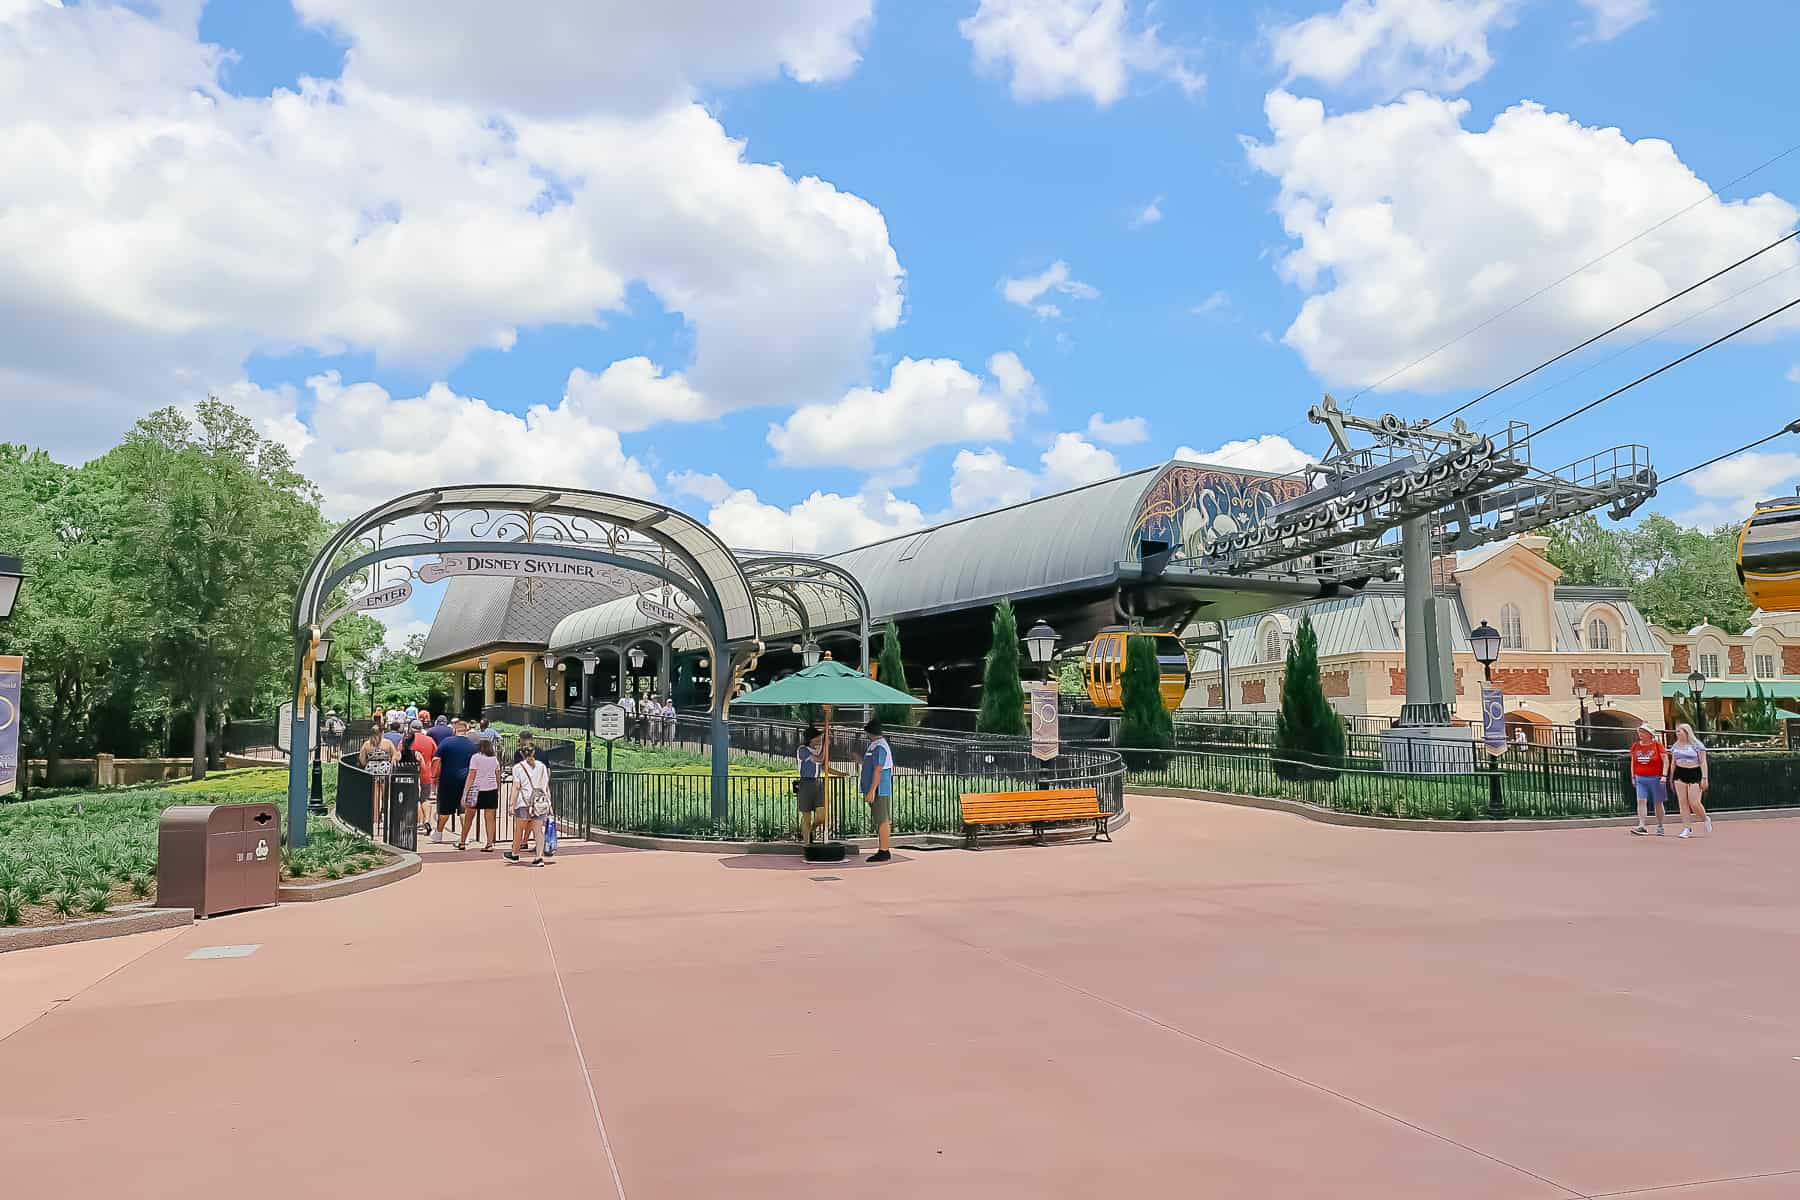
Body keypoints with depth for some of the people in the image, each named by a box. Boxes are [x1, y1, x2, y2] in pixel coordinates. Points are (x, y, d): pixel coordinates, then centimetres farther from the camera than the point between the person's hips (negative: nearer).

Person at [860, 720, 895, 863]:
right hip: (878, 791, 10)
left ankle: (884, 851, -6)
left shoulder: (878, 747, -16)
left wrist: (871, 791, -22)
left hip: (879, 791, -10)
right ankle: (883, 850, 16)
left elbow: (877, 770, -21)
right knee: (882, 821, 12)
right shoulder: (876, 745, 17)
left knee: (882, 821, -8)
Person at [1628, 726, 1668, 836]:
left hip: (1655, 778, -3)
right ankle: (1642, 826, -15)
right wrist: (1633, 777, 12)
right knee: (1641, 801, -10)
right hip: (1640, 779, 3)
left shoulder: (1657, 745, -3)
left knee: (1658, 803, 8)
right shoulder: (1635, 746, 8)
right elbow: (1633, 763, 16)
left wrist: (1664, 775, -14)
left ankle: (1660, 827, 21)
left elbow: (1665, 761, -5)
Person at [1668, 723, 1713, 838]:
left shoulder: (1696, 745, -3)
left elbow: (1703, 762, -5)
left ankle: (1706, 820, 22)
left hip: (1695, 774, -4)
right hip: (1680, 774, 4)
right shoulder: (1675, 746, 11)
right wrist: (1671, 778, 15)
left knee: (1694, 803, -8)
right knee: (1683, 802, -2)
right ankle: (1687, 828, 1)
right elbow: (1673, 763, 17)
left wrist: (1704, 778, -12)